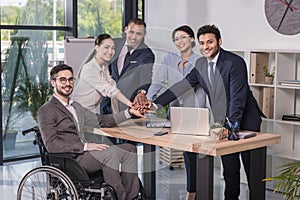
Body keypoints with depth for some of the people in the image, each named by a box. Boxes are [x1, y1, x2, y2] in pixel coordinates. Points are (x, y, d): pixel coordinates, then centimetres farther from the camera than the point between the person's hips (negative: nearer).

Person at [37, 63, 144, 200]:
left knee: (129, 149, -4)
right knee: (111, 152, -28)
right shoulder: (46, 110, -5)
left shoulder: (75, 106, 23)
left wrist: (129, 112, 8)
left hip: (82, 152, 9)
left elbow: (101, 121, 21)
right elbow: (51, 145, -15)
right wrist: (85, 146, -22)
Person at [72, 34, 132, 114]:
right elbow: (109, 90, -24)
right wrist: (130, 104, -30)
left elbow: (112, 87, -1)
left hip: (93, 110, 7)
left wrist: (117, 113, -9)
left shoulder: (104, 66, 6)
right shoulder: (89, 69, -18)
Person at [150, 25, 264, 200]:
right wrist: (156, 104, 1)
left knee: (252, 169, 3)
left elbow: (238, 98, -23)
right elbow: (182, 86, 6)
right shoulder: (201, 64, 3)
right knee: (229, 168, 14)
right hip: (222, 123, 6)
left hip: (244, 122, -6)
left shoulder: (235, 63, -18)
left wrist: (232, 125, -30)